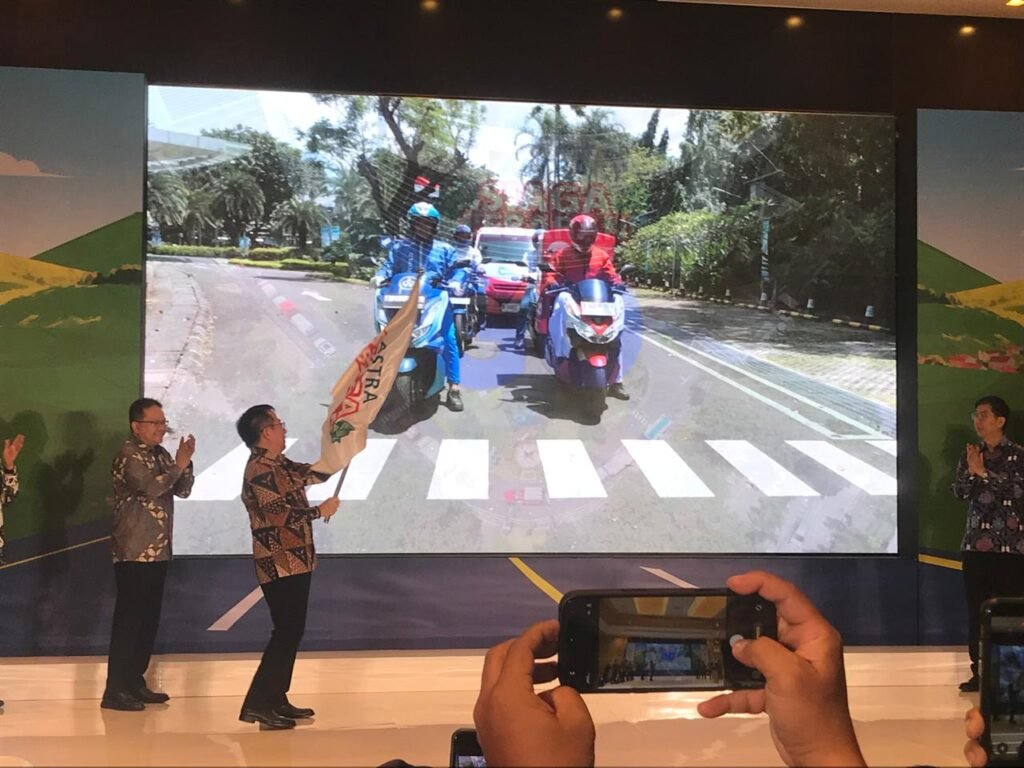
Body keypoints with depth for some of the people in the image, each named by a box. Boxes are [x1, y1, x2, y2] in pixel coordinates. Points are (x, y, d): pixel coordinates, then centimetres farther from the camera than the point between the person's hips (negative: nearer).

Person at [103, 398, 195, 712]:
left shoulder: (161, 454, 14)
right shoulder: (129, 455, -12)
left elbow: (183, 490, 10)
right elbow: (150, 487, -26)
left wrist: (184, 462, -5)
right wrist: (179, 463, -16)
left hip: (158, 551, 9)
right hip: (134, 552, -9)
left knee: (149, 619, 12)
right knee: (128, 619, -7)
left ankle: (135, 682, 21)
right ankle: (115, 690, -3)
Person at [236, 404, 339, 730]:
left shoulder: (279, 465, 13)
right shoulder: (259, 471, -17)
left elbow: (316, 473, 17)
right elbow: (282, 515, -23)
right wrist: (321, 511, -11)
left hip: (294, 563, 10)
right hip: (279, 565, -10)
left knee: (291, 631, 13)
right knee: (287, 632, -9)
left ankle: (276, 699, 20)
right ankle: (256, 704, -7)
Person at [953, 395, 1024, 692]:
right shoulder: (970, 454, 10)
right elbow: (959, 492, 3)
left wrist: (984, 473, -18)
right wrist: (971, 472, -14)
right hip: (976, 543, 4)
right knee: (976, 610, 4)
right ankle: (979, 673, 11)